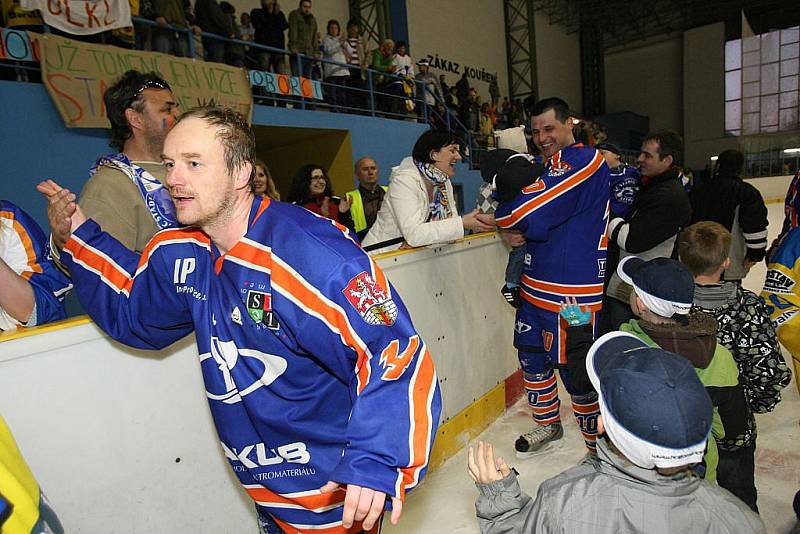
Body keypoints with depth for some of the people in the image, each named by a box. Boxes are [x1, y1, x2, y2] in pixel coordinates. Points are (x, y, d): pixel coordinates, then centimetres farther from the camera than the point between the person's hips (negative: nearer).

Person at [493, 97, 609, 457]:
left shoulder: (584, 160, -14)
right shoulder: (547, 166, 16)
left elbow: (532, 211, -23)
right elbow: (538, 221, 18)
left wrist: (500, 216, -6)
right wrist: (515, 234, -4)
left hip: (572, 291, -9)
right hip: (537, 285, 9)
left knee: (575, 372, -2)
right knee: (531, 356, 18)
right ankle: (548, 426, 40)